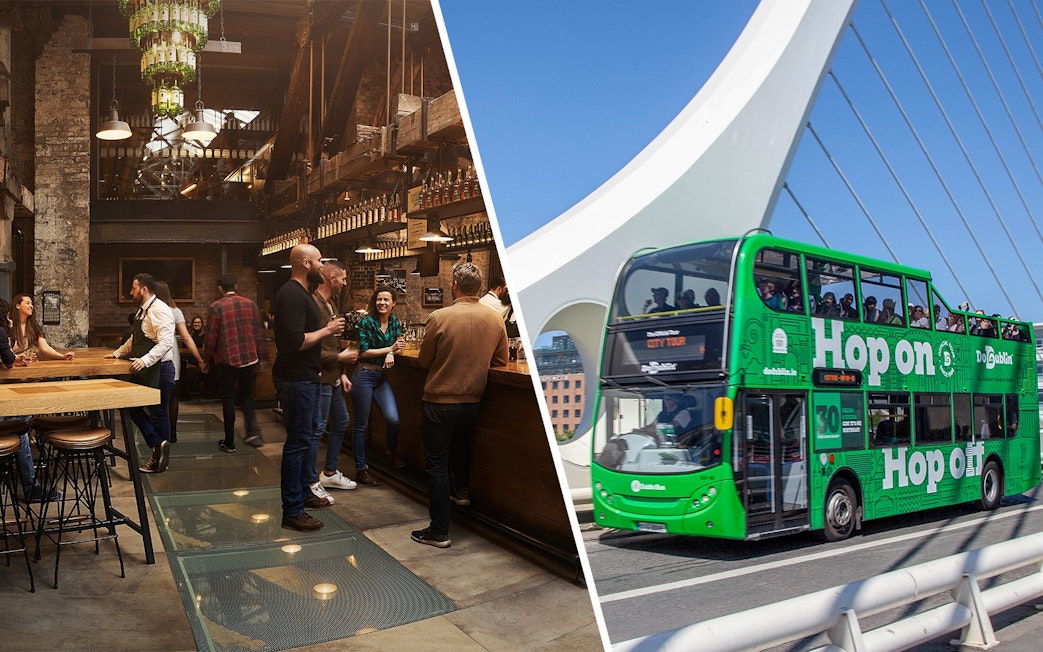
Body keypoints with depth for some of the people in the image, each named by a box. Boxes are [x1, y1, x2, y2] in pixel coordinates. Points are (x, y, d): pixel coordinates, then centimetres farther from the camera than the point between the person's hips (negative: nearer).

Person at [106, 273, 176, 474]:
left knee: (158, 413, 0)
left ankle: (160, 459, 11)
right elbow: (134, 339, 30)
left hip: (159, 369, -10)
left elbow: (166, 342, -26)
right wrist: (117, 353, 26)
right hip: (145, 370, 10)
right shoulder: (142, 311, 16)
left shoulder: (159, 310, -15)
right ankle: (158, 446, 8)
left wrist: (145, 360, -32)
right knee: (134, 408, 8)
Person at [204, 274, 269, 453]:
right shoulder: (251, 304, 2)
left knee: (228, 400, 7)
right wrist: (263, 358, 11)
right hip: (249, 359, 3)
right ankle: (252, 431, 4)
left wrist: (206, 361, 5)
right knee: (246, 396, 20)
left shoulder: (215, 307, -8)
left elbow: (211, 338, -8)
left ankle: (229, 443, 12)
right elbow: (260, 334, 4)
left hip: (226, 361, -3)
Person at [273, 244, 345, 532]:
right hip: (296, 380, -11)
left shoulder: (302, 292, 16)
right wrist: (327, 330, -17)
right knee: (298, 442, -5)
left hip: (306, 378, 11)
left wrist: (327, 327, 7)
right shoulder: (291, 294, -19)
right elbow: (295, 341, -27)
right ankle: (292, 511, 2)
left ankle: (303, 492, 34)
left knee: (304, 437, 20)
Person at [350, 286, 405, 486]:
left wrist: (391, 354, -13)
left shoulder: (395, 322, 6)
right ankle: (361, 470, 14)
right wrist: (390, 349, -16)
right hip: (364, 376, -5)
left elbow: (399, 345, 9)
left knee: (393, 418, -11)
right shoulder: (366, 322, -10)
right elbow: (363, 352, -14)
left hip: (382, 377, 5)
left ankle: (392, 452, 18)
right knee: (361, 425, 3)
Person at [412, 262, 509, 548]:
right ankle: (461, 488, 40)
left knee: (437, 465, 5)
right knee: (459, 438, 36)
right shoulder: (495, 320, -6)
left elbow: (424, 360, -6)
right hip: (473, 401, 4)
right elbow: (501, 361, 6)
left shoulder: (440, 317, -17)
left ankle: (439, 531, 11)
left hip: (439, 401, -4)